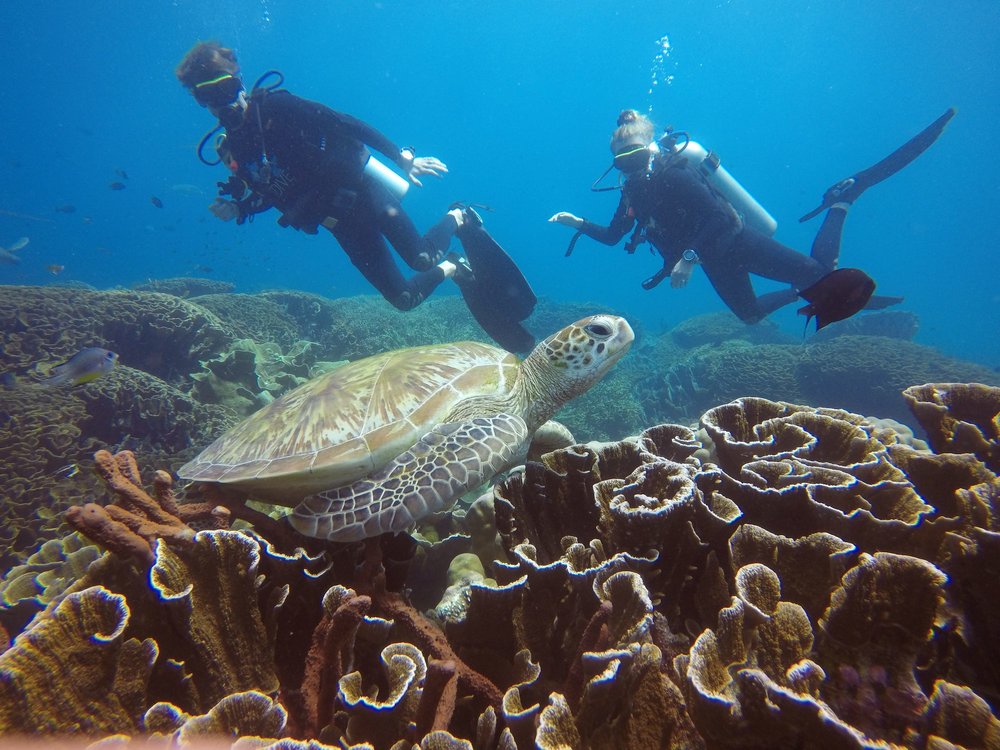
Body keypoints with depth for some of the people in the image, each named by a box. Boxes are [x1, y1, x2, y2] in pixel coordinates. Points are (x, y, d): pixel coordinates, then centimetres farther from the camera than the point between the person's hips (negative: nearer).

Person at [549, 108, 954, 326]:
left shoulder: (673, 173, -21)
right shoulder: (632, 192, 2)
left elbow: (717, 215, -27)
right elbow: (612, 236, 12)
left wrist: (689, 258, -33)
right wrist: (577, 223, 3)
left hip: (736, 242, -7)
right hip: (715, 260, 8)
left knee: (820, 271, -9)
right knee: (750, 314, 19)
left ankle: (844, 196, 11)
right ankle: (801, 291, 37)